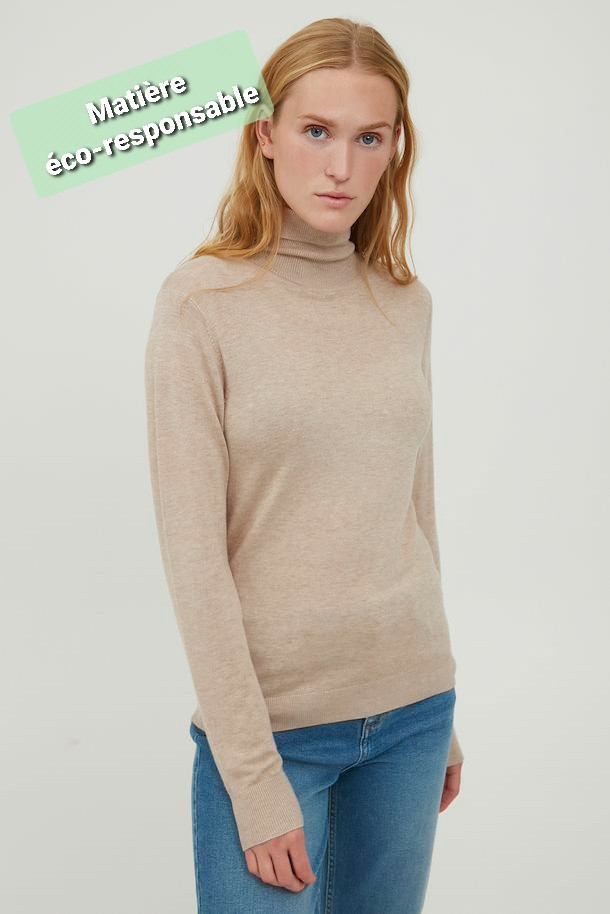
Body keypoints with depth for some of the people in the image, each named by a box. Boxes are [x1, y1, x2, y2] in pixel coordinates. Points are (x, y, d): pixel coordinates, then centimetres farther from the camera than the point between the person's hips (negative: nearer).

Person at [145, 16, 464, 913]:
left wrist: (441, 713, 14)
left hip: (411, 704, 5)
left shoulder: (407, 301, 3)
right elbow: (193, 554, -13)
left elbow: (417, 507, 10)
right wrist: (254, 776, -13)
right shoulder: (201, 301, -11)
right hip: (269, 716, -4)